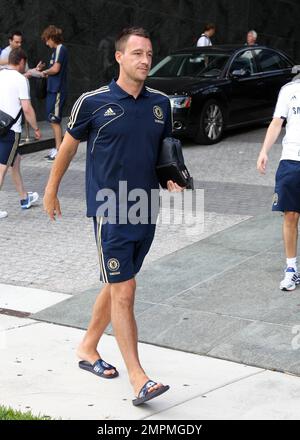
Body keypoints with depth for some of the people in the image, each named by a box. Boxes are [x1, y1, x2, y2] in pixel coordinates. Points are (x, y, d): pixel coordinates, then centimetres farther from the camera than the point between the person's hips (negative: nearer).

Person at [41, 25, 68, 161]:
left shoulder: (60, 49, -12)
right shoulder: (56, 49, 16)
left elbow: (56, 68, -19)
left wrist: (45, 72, -3)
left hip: (57, 91, -10)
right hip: (53, 90, 10)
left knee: (55, 121, -6)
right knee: (53, 120, 13)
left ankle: (59, 150, -2)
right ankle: (57, 148, 20)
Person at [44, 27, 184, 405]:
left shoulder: (160, 103, 5)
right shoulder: (93, 102, -9)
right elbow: (69, 145, 5)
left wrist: (172, 182, 0)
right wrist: (52, 190, 12)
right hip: (110, 213, -6)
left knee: (116, 287, 16)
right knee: (124, 293, -7)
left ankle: (87, 348, 35)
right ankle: (138, 378, -3)